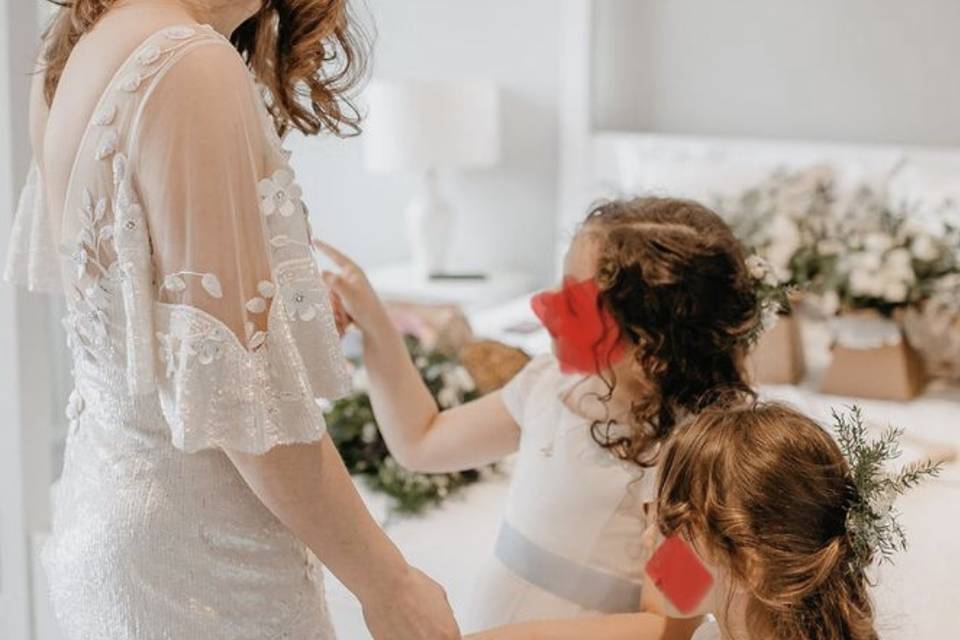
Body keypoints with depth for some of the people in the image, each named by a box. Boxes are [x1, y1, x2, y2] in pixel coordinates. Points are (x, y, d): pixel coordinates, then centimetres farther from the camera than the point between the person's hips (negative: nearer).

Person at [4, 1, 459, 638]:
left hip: (104, 507, 9)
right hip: (192, 552, -9)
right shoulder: (191, 67, -24)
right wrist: (389, 584, -17)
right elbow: (242, 389, -25)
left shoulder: (74, 56, 4)